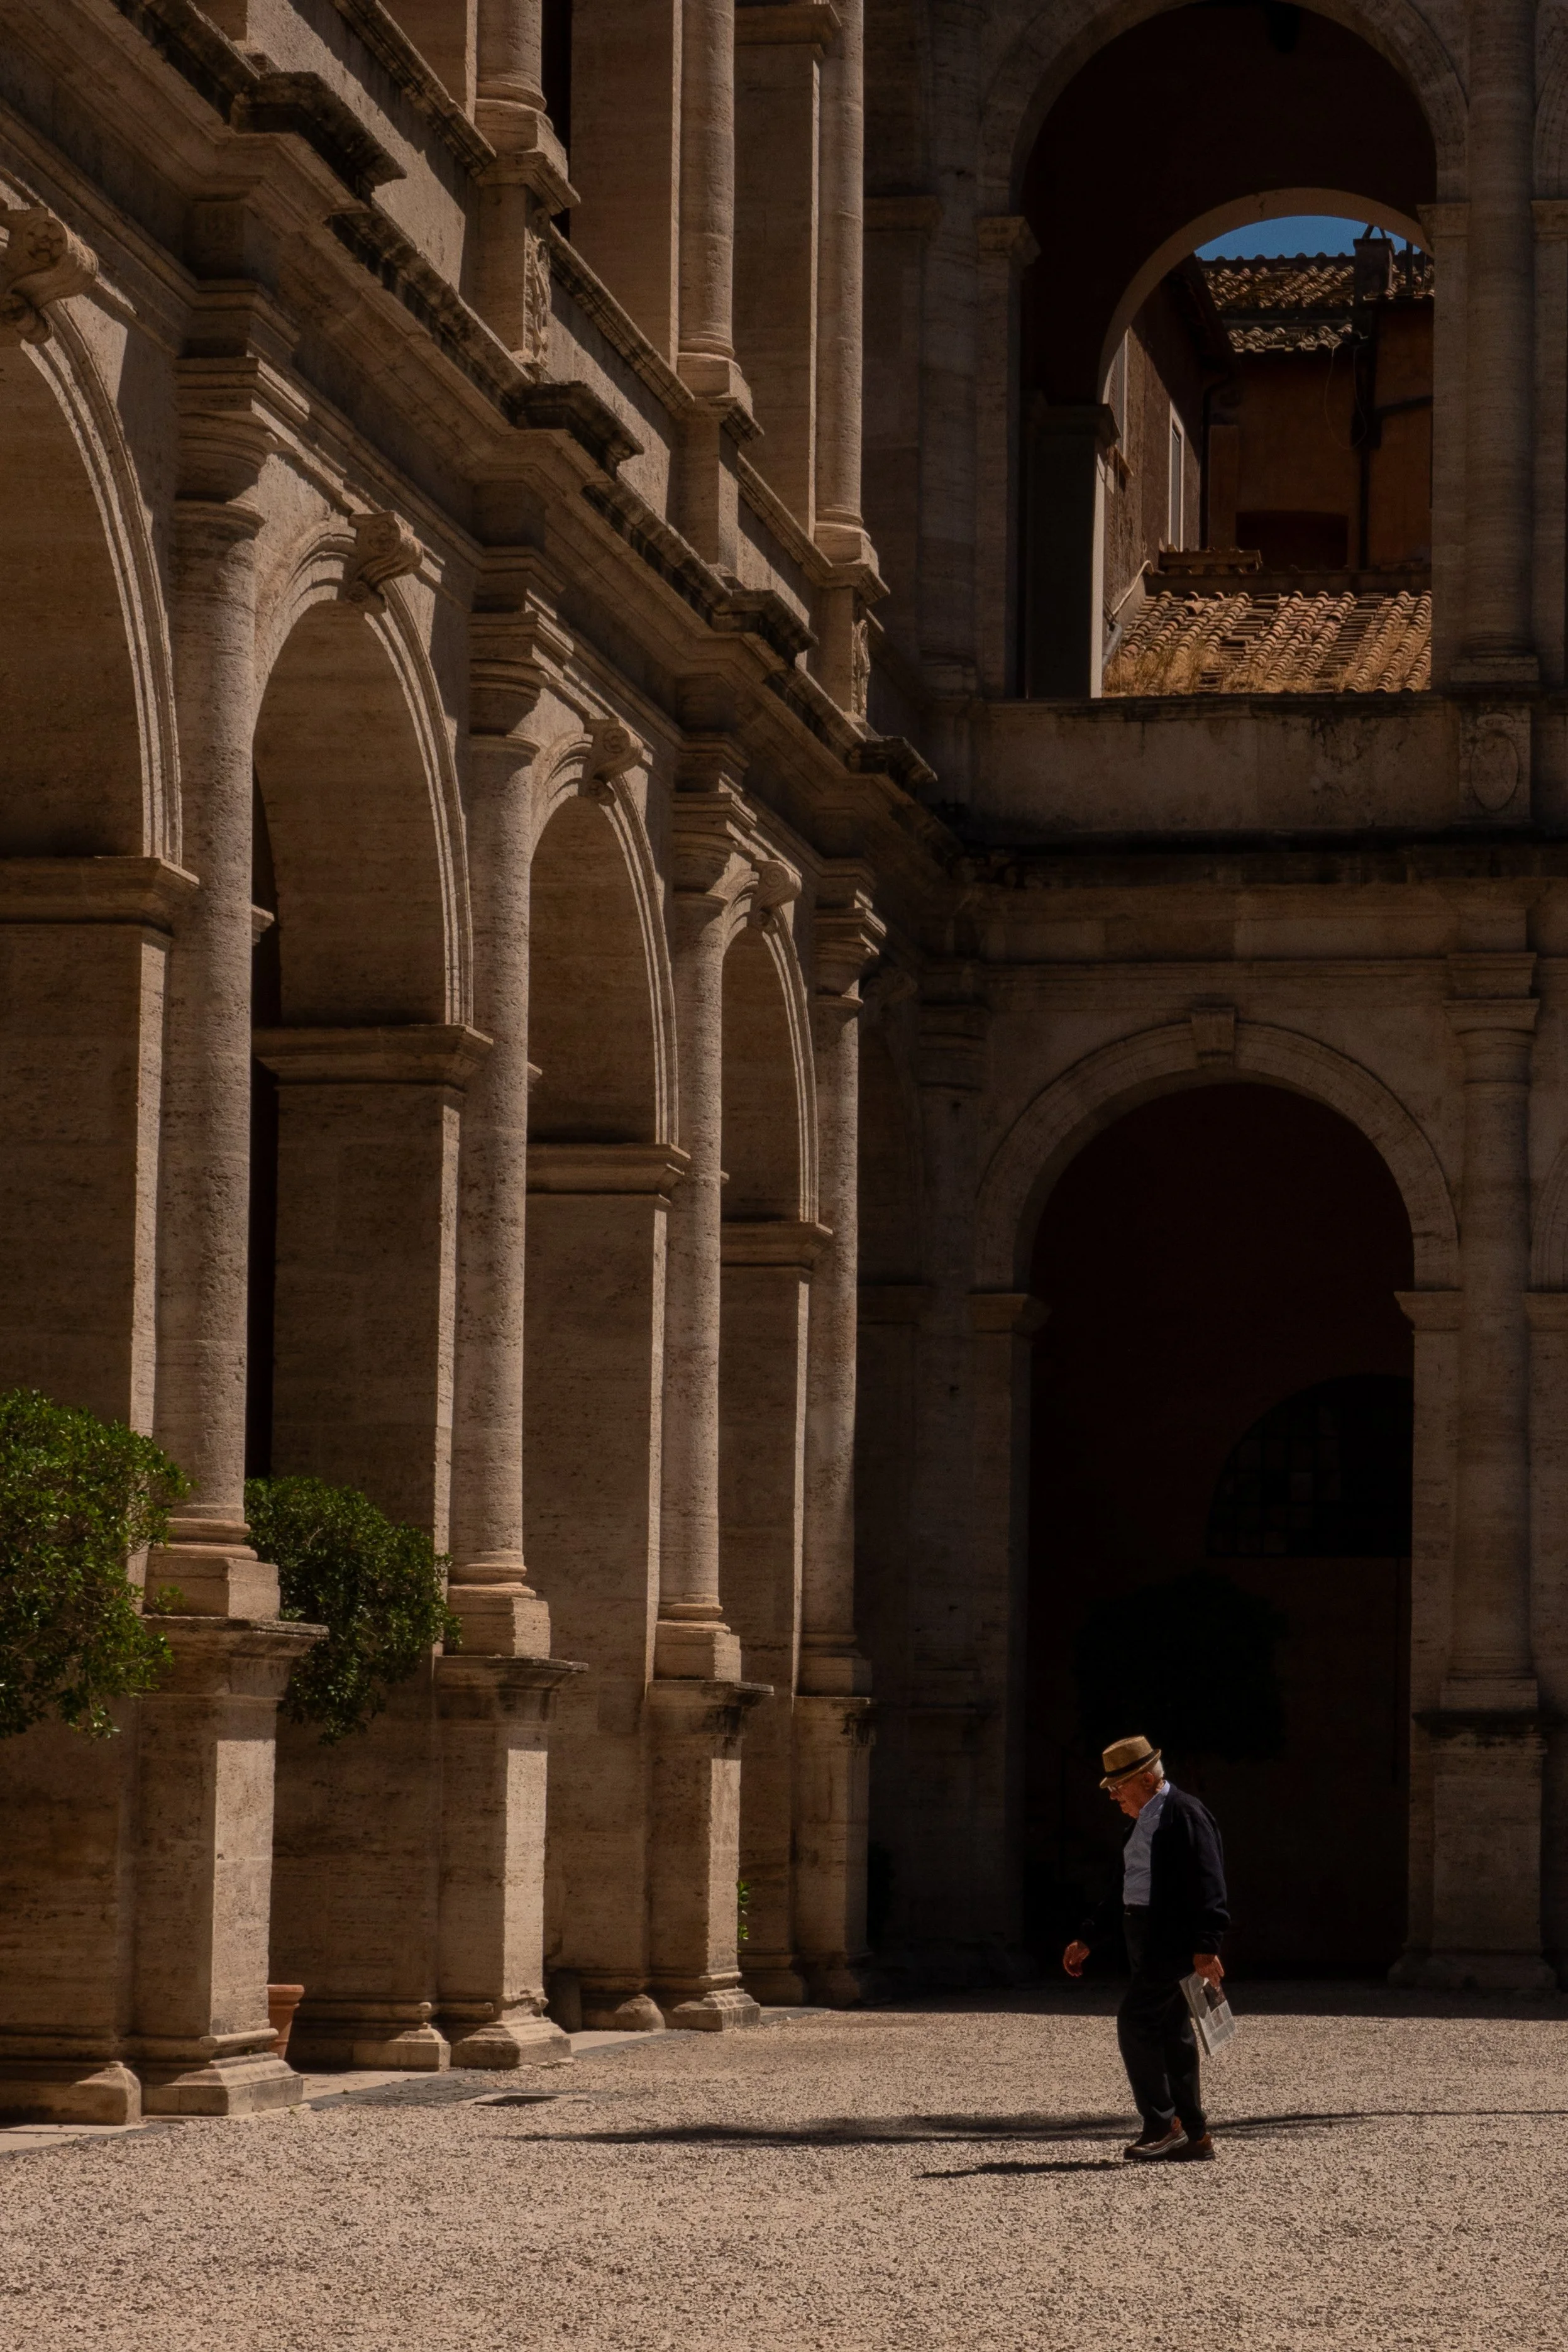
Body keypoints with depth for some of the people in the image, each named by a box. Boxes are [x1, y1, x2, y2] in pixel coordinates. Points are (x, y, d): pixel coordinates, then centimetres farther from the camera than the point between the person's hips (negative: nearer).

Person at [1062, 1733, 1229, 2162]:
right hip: (1148, 1941, 10)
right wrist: (1087, 1941, 24)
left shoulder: (1186, 1816, -12)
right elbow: (1124, 1890, 26)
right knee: (1171, 2033, 10)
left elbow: (1208, 1885, -19)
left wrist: (1205, 1946, -27)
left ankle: (1161, 2124, -10)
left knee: (1135, 2021, -14)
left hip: (1174, 1942, -10)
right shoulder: (1143, 1821, 19)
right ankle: (1194, 2135, 14)